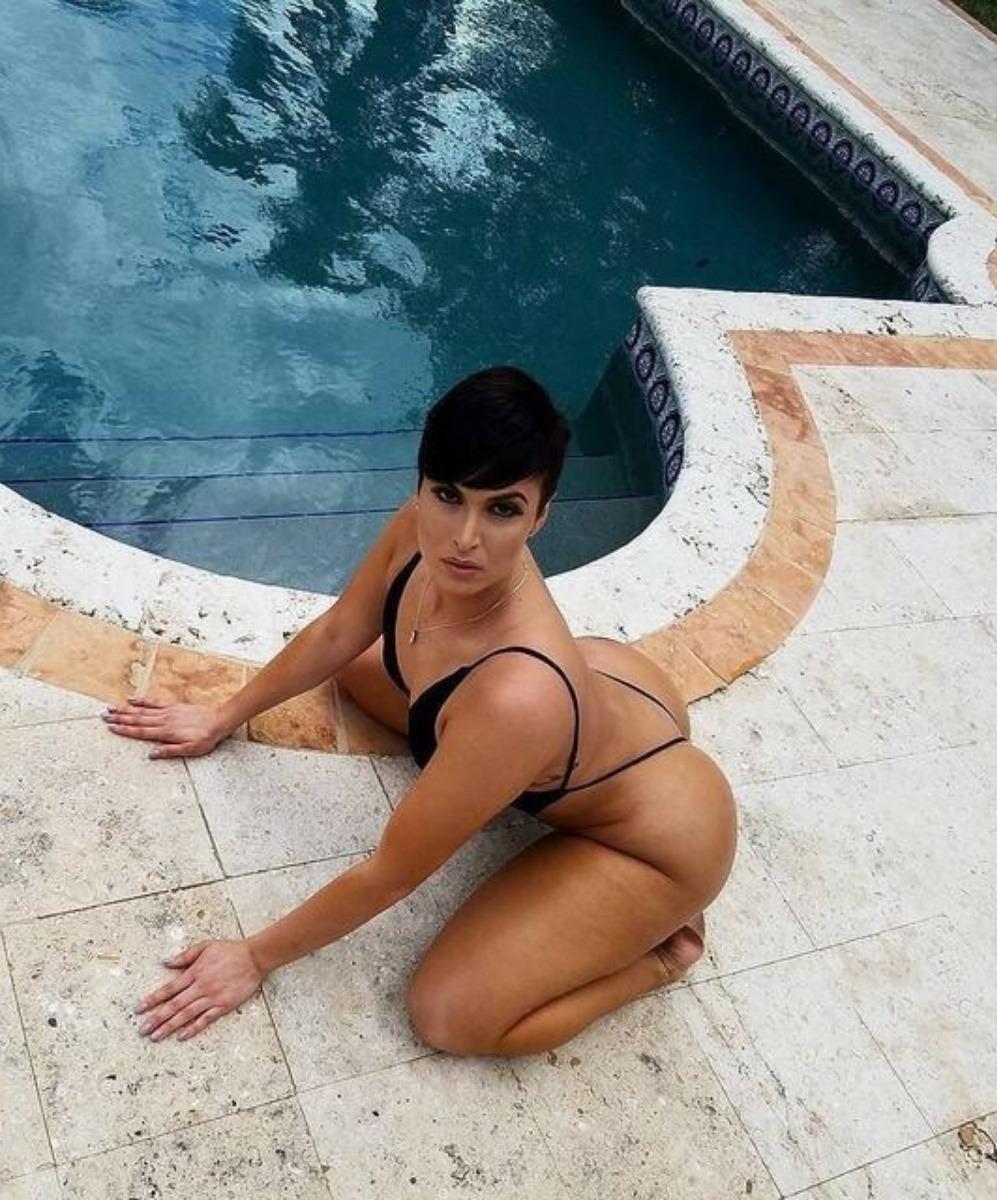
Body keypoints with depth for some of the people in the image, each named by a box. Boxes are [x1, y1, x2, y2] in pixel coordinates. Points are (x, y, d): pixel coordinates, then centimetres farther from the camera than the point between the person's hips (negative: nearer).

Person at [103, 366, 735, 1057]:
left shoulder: (518, 695, -44)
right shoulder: (424, 530, -24)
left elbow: (393, 872, -29)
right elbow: (337, 634, -2)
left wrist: (257, 958, -14)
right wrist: (226, 717, 10)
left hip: (658, 830, -7)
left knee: (449, 1016, -12)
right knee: (360, 671, 15)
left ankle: (656, 947, 8)